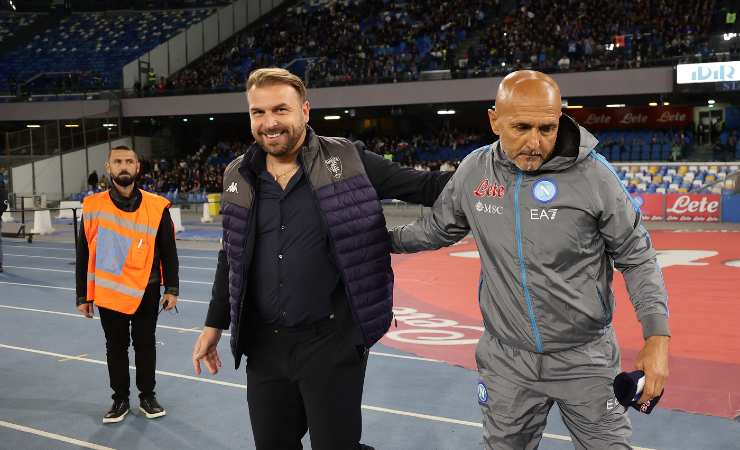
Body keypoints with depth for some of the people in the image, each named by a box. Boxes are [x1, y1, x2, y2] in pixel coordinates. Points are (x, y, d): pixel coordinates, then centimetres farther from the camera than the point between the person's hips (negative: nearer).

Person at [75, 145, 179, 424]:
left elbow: (168, 251, 2)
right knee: (116, 347, 12)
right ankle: (120, 399, 27)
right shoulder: (93, 206, -3)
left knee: (145, 345, 11)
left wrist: (171, 289, -1)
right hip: (108, 292, 1)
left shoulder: (157, 206, -4)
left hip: (146, 291, 0)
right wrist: (83, 295, 2)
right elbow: (84, 255, 2)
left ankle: (147, 397, 27)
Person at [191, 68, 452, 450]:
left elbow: (423, 187, -3)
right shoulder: (239, 177, 6)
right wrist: (215, 323, 17)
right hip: (264, 345, 5)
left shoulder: (345, 161, -6)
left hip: (333, 342, -4)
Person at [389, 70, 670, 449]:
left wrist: (657, 335, -12)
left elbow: (637, 258, -6)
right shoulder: (474, 171, -5)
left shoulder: (593, 175, -14)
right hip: (506, 361, 3)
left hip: (585, 359, -2)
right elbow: (438, 228, 14)